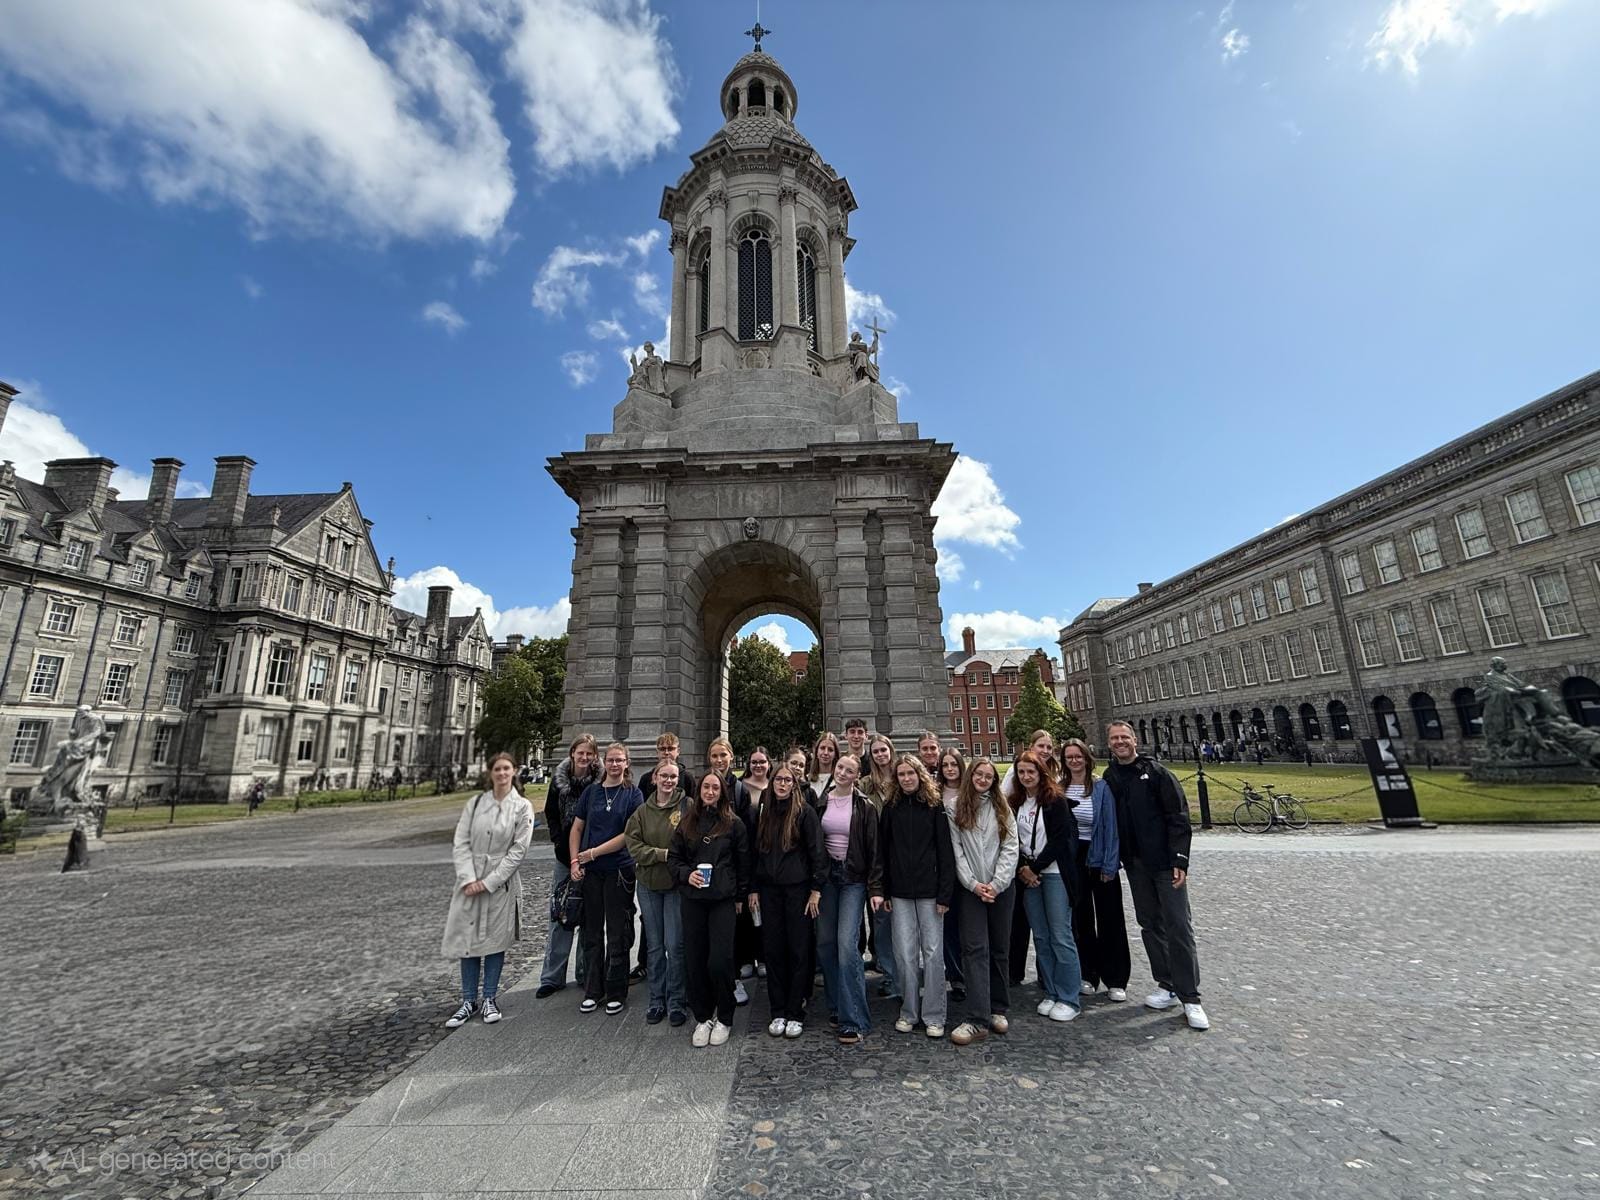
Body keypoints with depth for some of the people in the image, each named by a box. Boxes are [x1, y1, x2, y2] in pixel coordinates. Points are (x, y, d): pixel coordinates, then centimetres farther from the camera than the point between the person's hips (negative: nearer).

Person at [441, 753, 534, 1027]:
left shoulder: (522, 807, -5)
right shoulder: (475, 803, 2)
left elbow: (519, 849, -8)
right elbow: (461, 843, -1)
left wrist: (490, 881, -13)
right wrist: (468, 878, -12)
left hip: (502, 883, -2)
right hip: (470, 881, 2)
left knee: (495, 940, 7)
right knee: (469, 939, 8)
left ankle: (489, 999, 23)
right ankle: (469, 1001, 23)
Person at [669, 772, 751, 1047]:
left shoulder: (733, 823, -1)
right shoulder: (687, 822, 6)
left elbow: (743, 862, 4)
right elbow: (673, 857, 9)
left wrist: (740, 895, 5)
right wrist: (686, 874, -9)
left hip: (723, 900, -3)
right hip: (692, 899, 3)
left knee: (720, 960, -6)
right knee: (694, 960, 6)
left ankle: (724, 1018, 17)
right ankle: (702, 1017, 25)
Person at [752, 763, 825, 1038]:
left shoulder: (805, 812, -6)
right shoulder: (765, 813, 8)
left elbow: (816, 851, -8)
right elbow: (757, 852, 13)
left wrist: (816, 889, -11)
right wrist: (753, 889, 10)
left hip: (798, 889, -4)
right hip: (769, 890, 4)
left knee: (799, 951, 2)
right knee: (773, 950, 8)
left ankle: (795, 1014, 15)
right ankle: (778, 1012, 21)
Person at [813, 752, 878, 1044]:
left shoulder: (864, 807, -3)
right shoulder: (821, 803, 4)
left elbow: (874, 848, -4)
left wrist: (875, 886, -10)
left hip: (854, 879, -3)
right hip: (826, 875, 4)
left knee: (847, 943, -12)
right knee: (825, 942, 7)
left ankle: (853, 1020, -3)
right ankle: (835, 1004, 25)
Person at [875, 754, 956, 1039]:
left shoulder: (935, 806, -2)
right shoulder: (891, 808, 4)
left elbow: (945, 852, -4)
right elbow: (882, 851, 5)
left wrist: (944, 894, -9)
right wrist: (880, 890, 0)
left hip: (929, 890, -2)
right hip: (900, 892, 2)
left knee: (932, 951, 3)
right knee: (905, 952, 5)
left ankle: (934, 1015, 17)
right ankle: (909, 1012, 20)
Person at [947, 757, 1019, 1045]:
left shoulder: (1002, 809, 5)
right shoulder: (956, 809, 0)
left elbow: (1010, 849, -1)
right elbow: (956, 851, -3)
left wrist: (996, 884, -10)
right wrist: (974, 884, -10)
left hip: (1001, 887, 2)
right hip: (971, 888, -2)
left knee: (999, 948, 10)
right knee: (975, 949, -7)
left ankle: (999, 1010, 24)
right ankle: (978, 1020, -6)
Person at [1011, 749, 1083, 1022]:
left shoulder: (1054, 801, -7)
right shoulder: (1015, 803, 8)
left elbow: (1060, 839, -12)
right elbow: (1013, 840, 9)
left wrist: (1035, 867, -12)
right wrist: (1022, 869, -5)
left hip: (1054, 873, -5)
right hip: (1027, 875, 5)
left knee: (1061, 936, -3)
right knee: (1041, 937, 10)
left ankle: (1070, 998, 9)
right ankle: (1051, 993, 21)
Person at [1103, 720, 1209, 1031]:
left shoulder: (1156, 772, -8)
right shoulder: (1109, 778, 5)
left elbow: (1178, 816, -10)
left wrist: (1180, 859, -16)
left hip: (1165, 863, -4)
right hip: (1136, 865, 5)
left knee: (1179, 927, -2)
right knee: (1150, 925, 11)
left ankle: (1190, 998, 8)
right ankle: (1167, 987, 24)